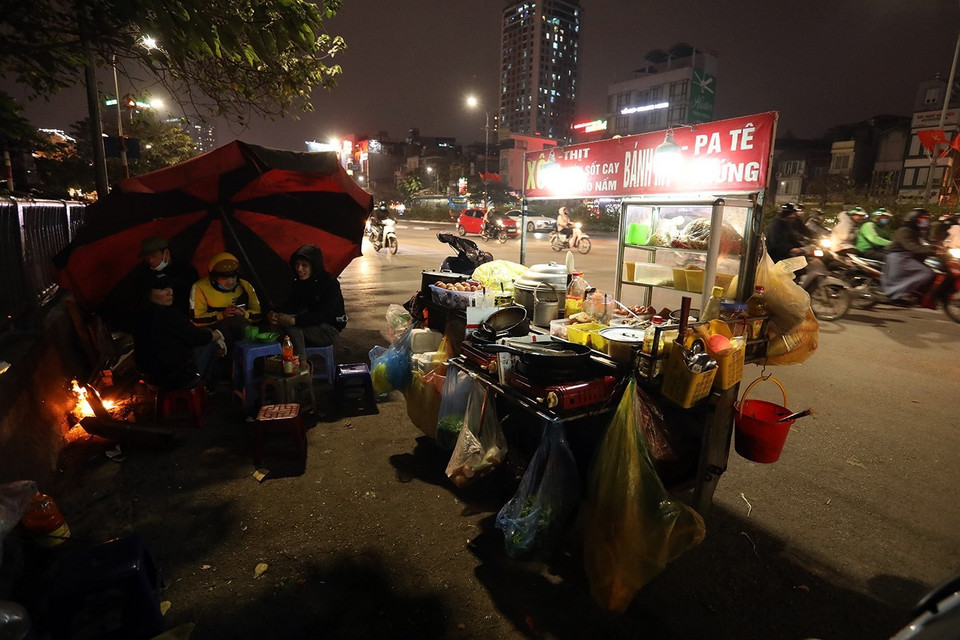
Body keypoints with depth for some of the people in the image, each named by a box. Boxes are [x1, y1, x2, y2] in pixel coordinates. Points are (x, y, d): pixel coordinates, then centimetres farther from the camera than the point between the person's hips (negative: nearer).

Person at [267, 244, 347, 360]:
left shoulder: (330, 282, -19)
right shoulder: (298, 282, 3)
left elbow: (323, 315, -27)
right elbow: (289, 304, -2)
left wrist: (294, 320, -37)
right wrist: (275, 314, -25)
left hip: (331, 329, -7)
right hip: (313, 324, 7)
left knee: (291, 325, -25)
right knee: (284, 320, -18)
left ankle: (302, 364, -21)